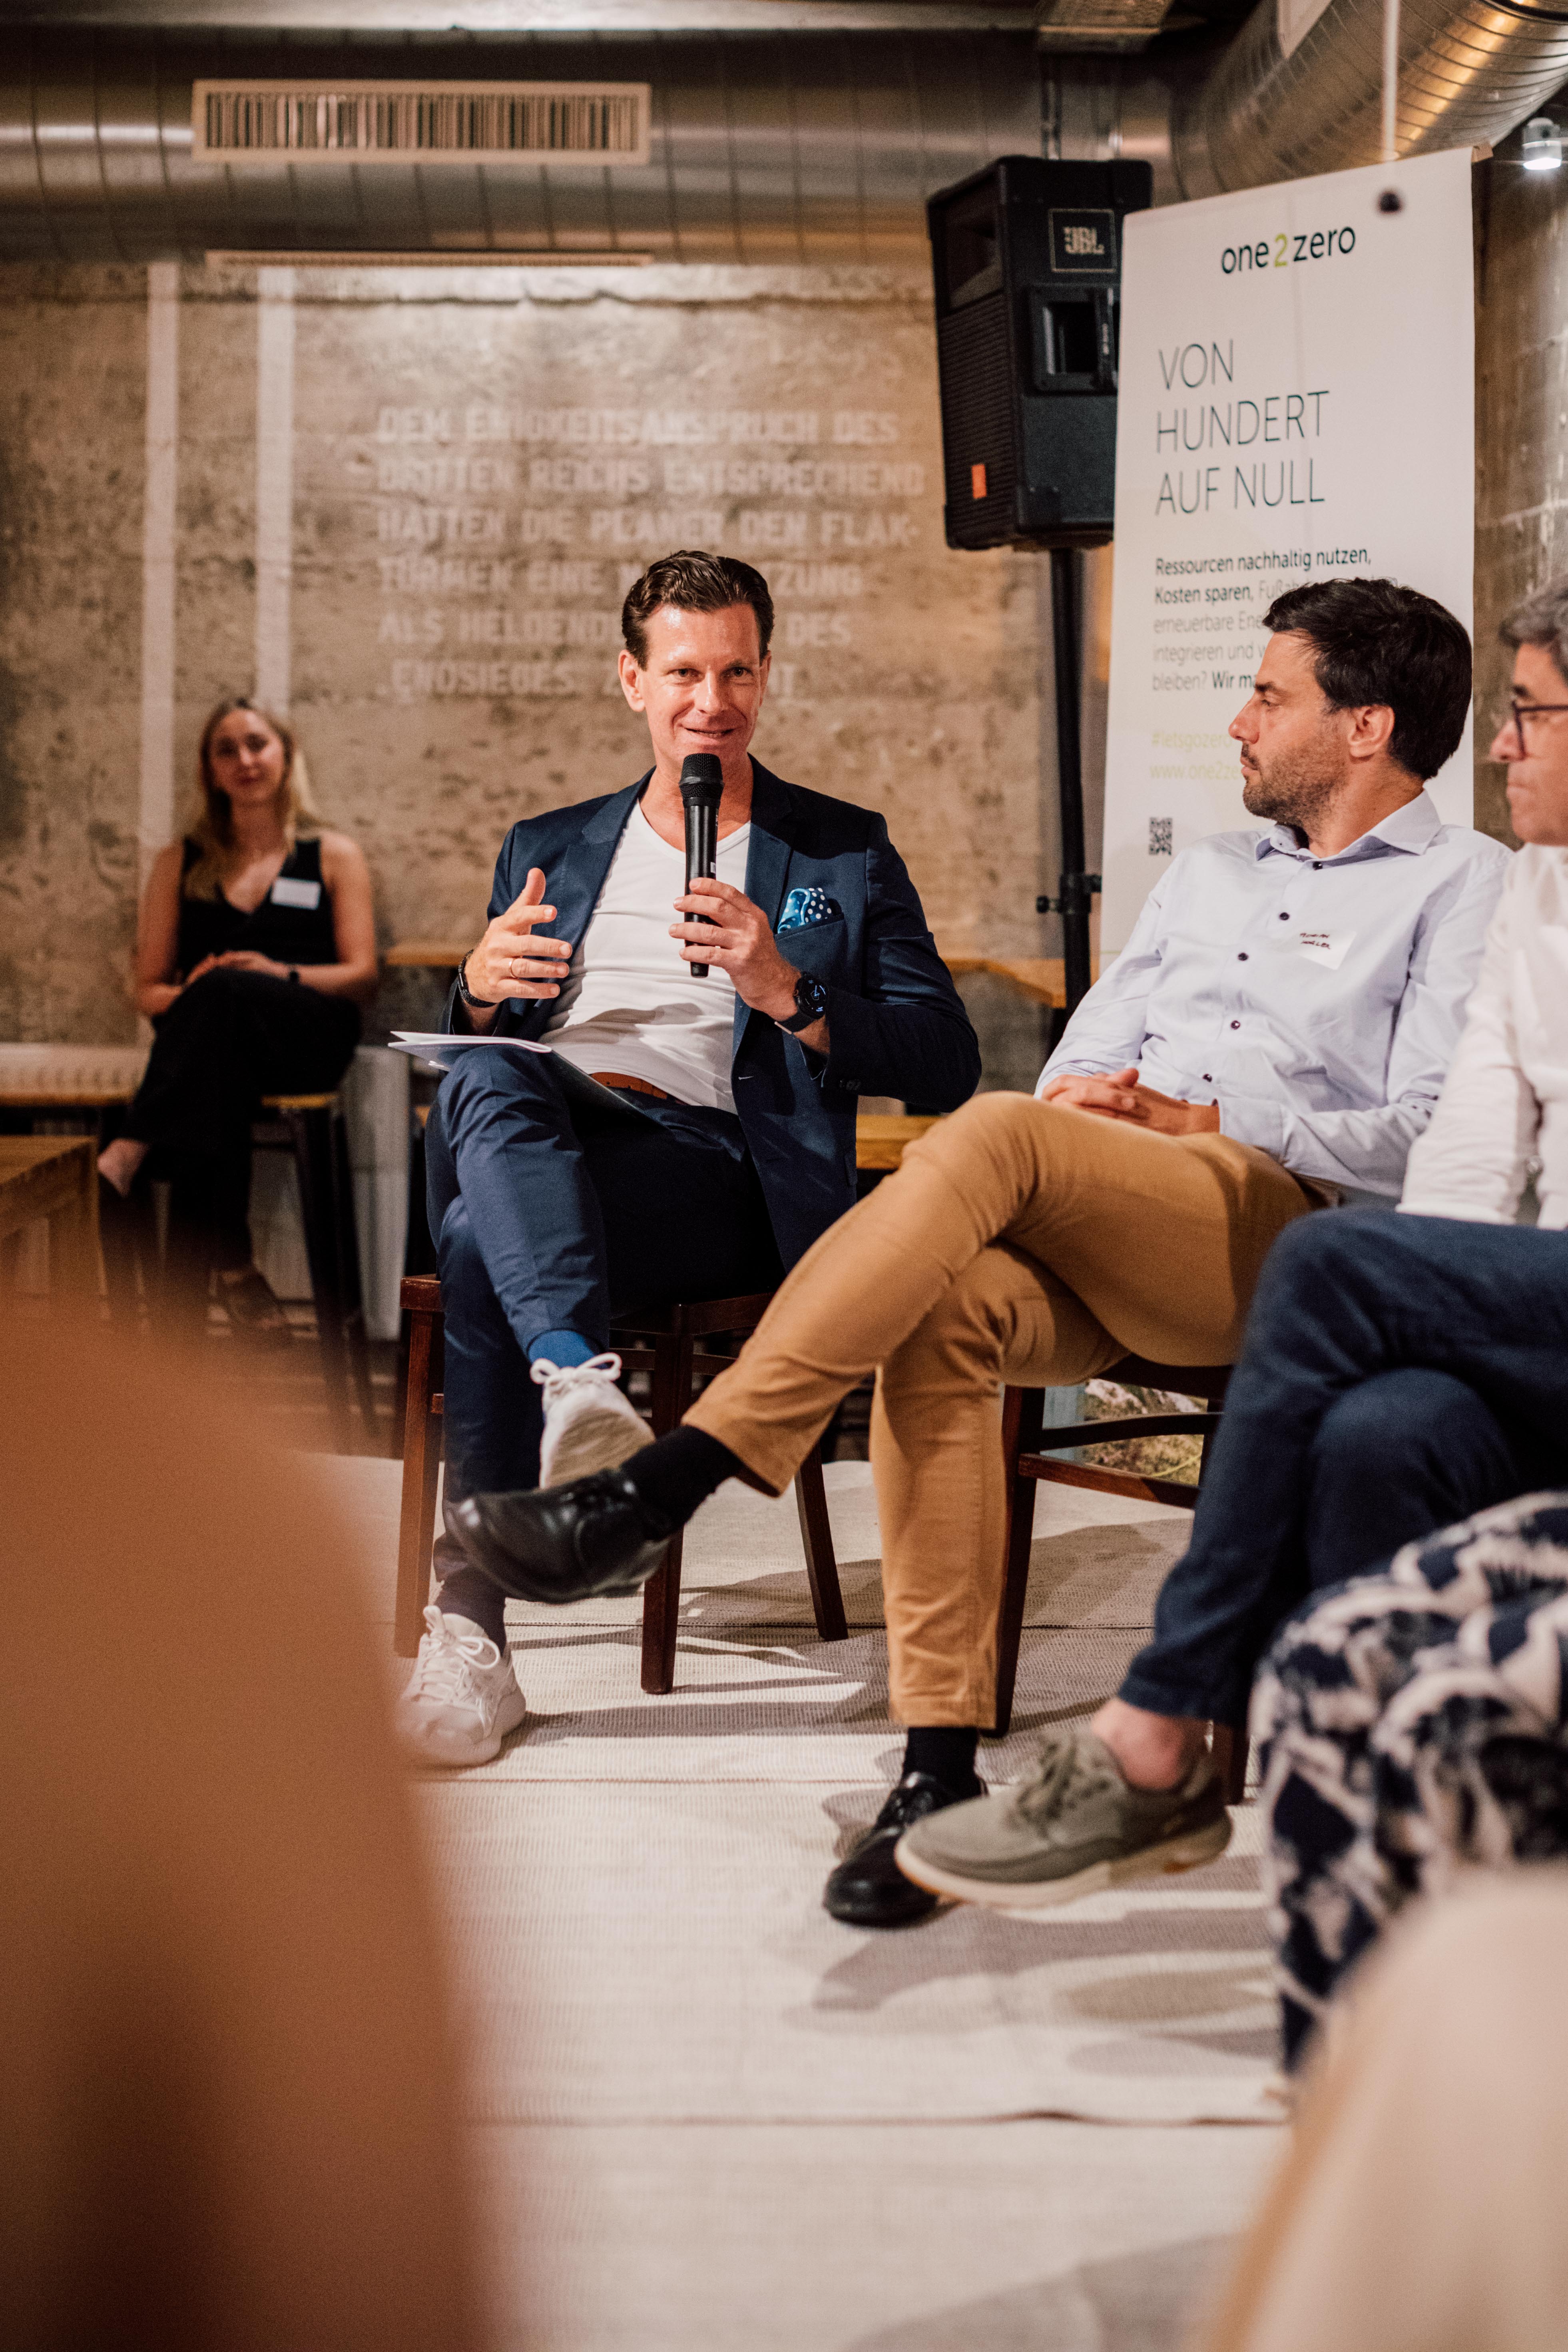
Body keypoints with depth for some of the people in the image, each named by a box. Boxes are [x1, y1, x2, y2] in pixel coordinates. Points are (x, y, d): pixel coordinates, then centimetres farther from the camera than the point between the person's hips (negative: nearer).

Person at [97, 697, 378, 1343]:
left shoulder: (334, 856, 19)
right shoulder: (180, 864, 23)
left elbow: (362, 976, 8)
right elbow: (148, 990, 19)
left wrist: (283, 975, -12)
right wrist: (187, 996, -7)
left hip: (308, 1040, -1)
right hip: (213, 1042, 1)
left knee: (225, 990, -38)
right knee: (222, 1081, -40)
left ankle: (132, 1151, -45)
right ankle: (229, 1265, -43)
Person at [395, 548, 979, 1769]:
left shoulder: (843, 853, 18)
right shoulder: (549, 848, 28)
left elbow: (947, 1066, 7)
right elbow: (472, 1050, 25)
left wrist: (786, 991, -9)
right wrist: (481, 987, -1)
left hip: (712, 1161, -3)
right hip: (530, 1130, 3)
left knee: (484, 1246, -34)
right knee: (484, 1077, -36)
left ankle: (469, 1627, -35)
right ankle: (578, 1384, -52)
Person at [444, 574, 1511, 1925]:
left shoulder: (1465, 886, 12)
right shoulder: (1209, 874, 33)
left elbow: (1432, 1140, -2)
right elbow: (1080, 1067, 27)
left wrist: (1204, 1126, -10)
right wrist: (1080, 1103, 2)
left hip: (1292, 1232, -5)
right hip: (1094, 1256, 5)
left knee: (996, 1137, -32)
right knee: (943, 1309, -31)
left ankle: (663, 1489, -35)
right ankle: (941, 1772, -30)